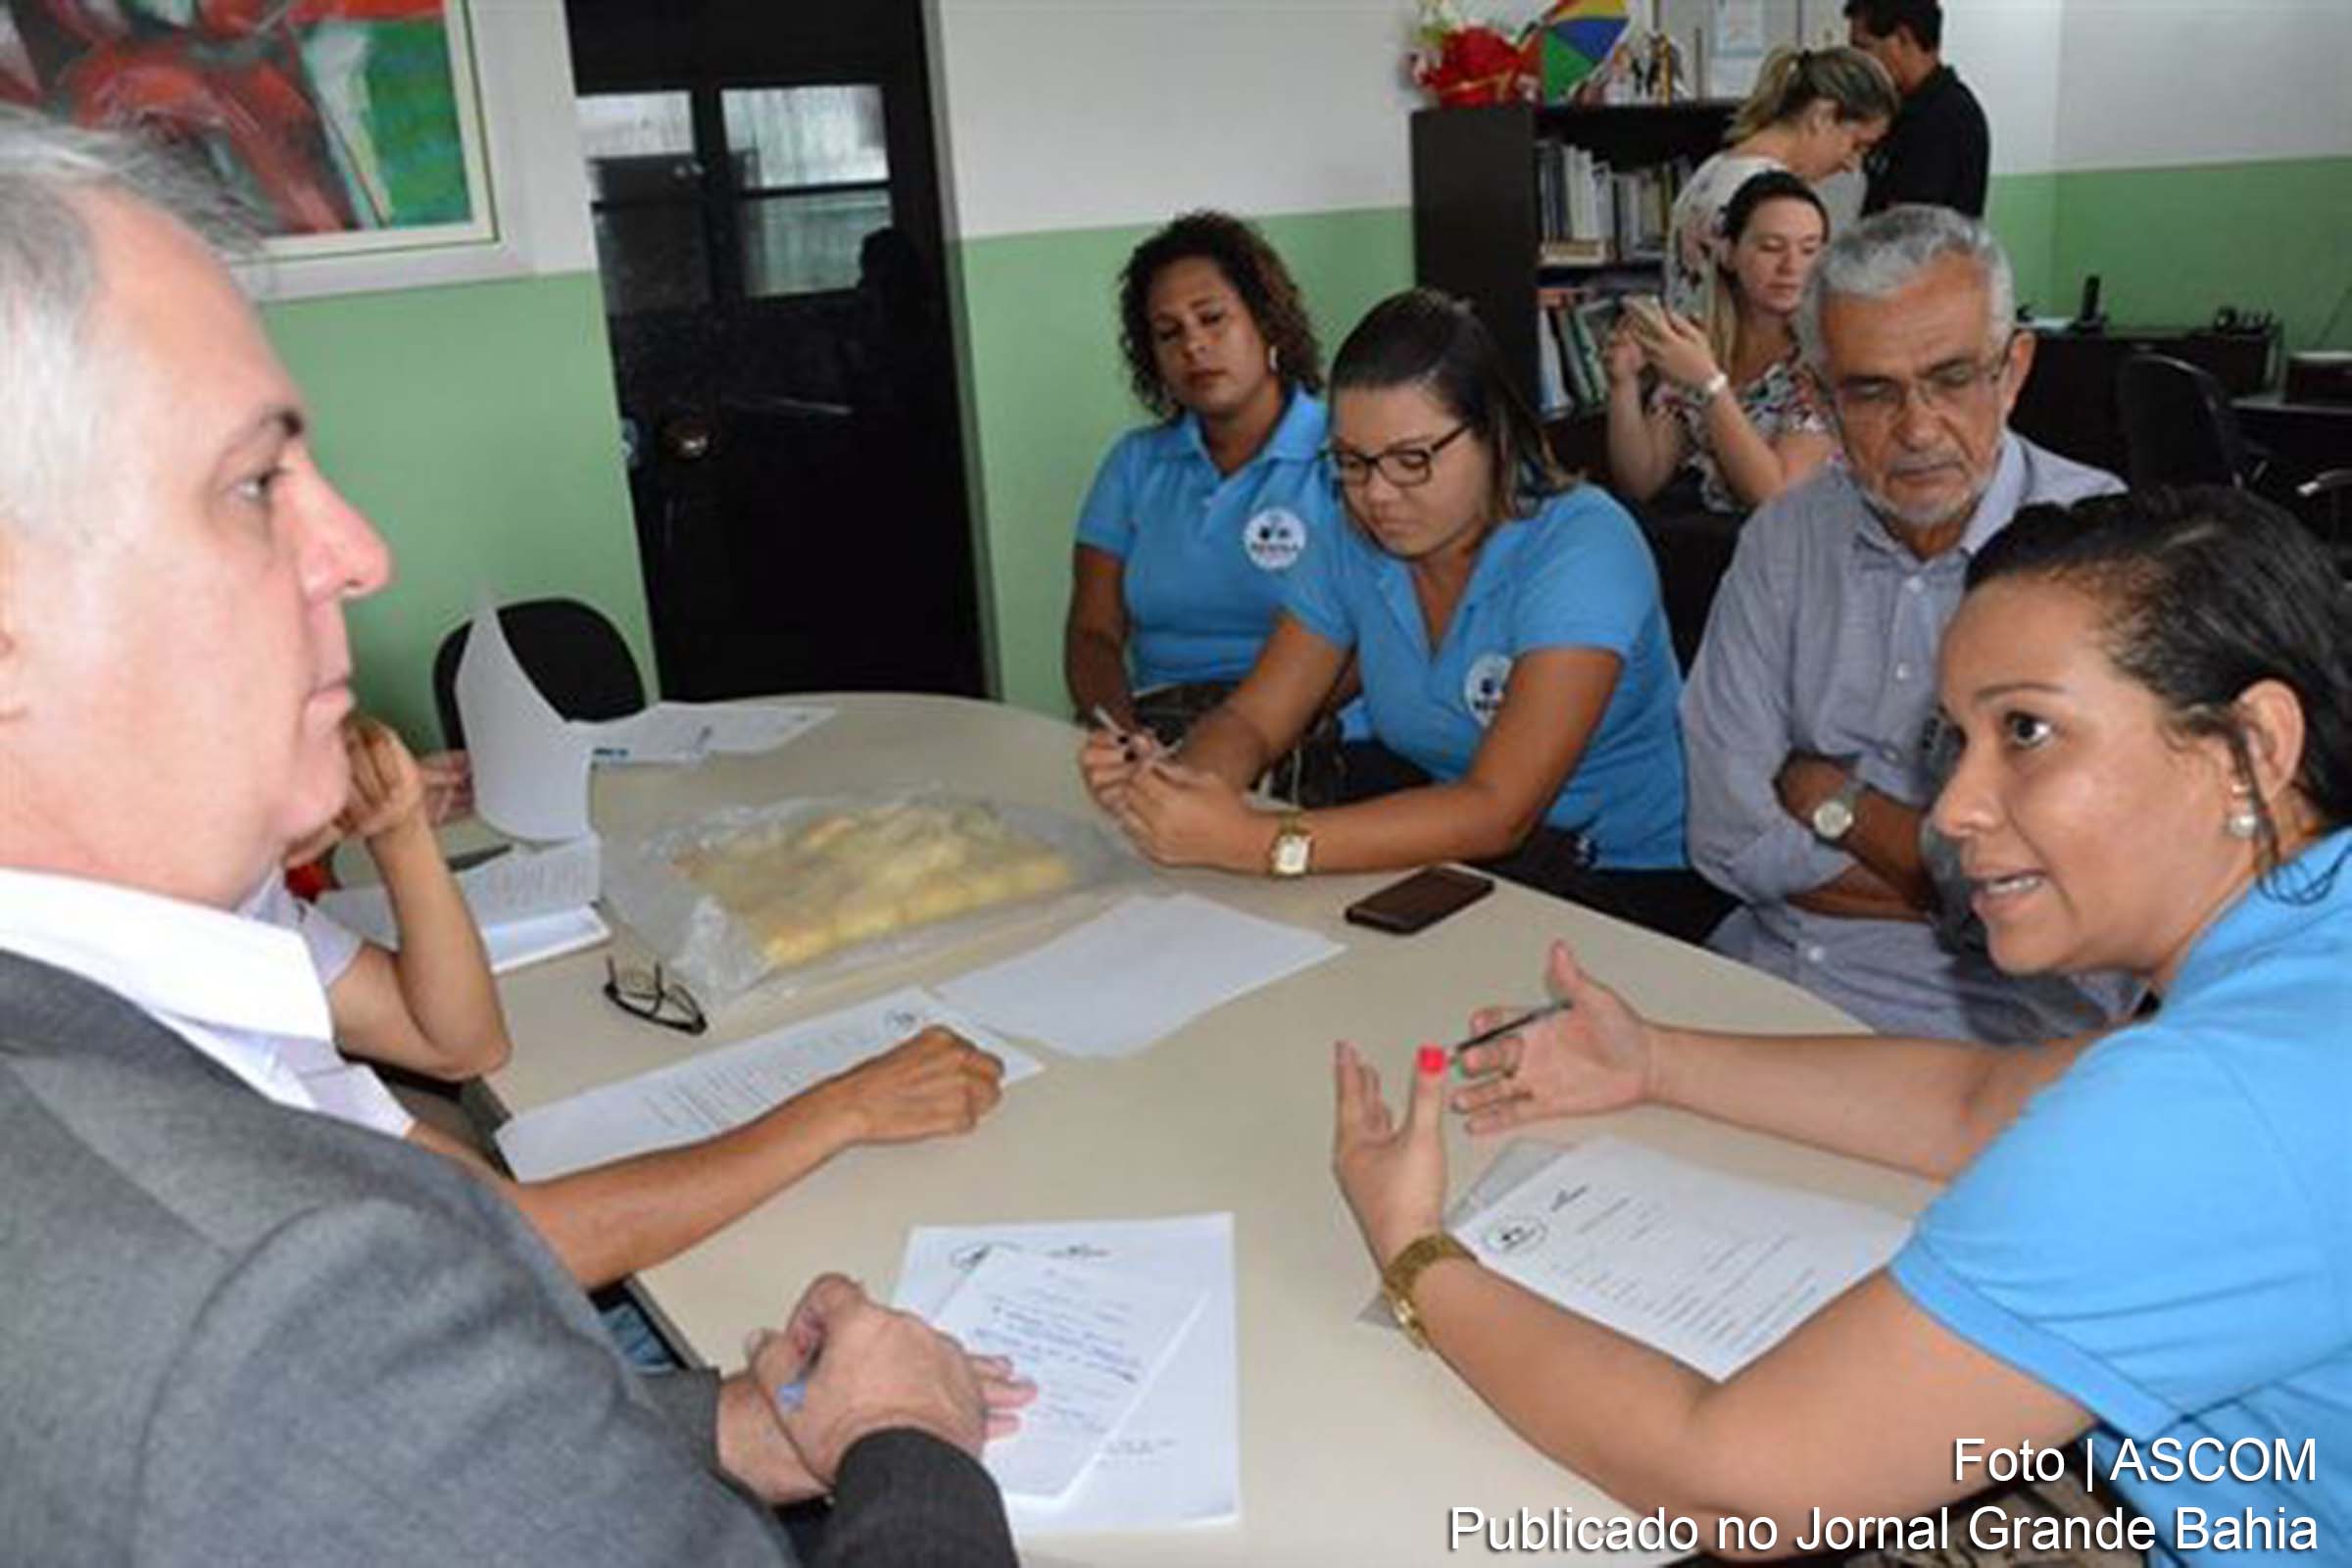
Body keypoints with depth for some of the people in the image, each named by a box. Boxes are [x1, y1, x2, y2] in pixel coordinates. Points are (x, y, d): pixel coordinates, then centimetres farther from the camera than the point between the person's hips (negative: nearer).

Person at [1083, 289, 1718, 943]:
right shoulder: (1356, 547, 0)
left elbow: (1498, 811, -28)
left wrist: (1262, 842, -36)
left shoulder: (1582, 545, -20)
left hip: (1619, 887, -4)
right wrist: (1169, 777, -23)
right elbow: (1252, 718, 1)